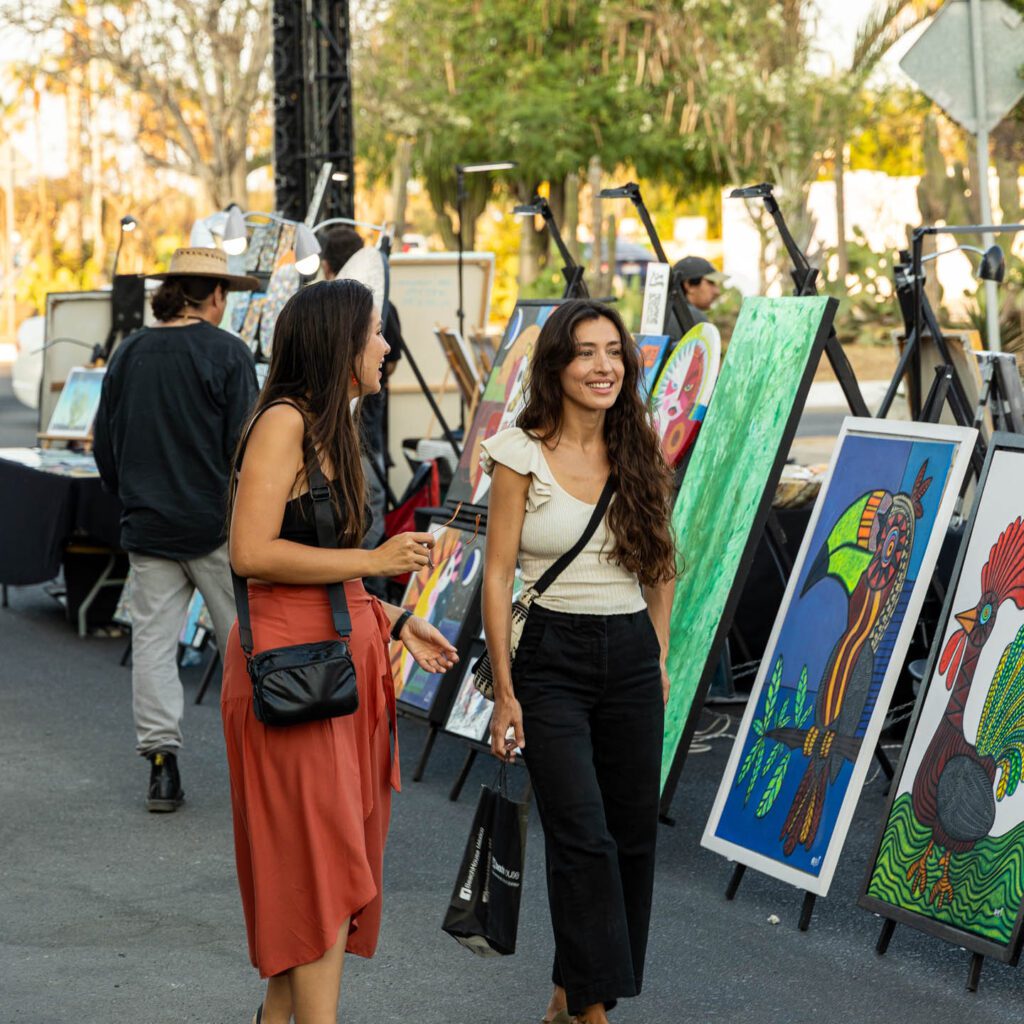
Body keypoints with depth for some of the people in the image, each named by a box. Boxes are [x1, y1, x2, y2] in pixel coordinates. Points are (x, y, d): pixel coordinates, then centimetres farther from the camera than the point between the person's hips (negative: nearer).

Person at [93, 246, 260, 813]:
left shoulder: (128, 354, 6)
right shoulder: (226, 352, -9)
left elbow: (104, 444, 13)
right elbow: (245, 445, -11)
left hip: (147, 527, 4)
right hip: (217, 524, -4)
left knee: (153, 639, 5)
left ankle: (161, 761, 1)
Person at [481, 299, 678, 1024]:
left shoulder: (640, 453, 7)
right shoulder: (522, 453, -5)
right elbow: (499, 575, -6)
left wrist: (660, 659, 15)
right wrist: (505, 691, -9)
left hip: (631, 657, 5)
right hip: (552, 657, -5)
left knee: (633, 836, 6)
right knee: (584, 838, -13)